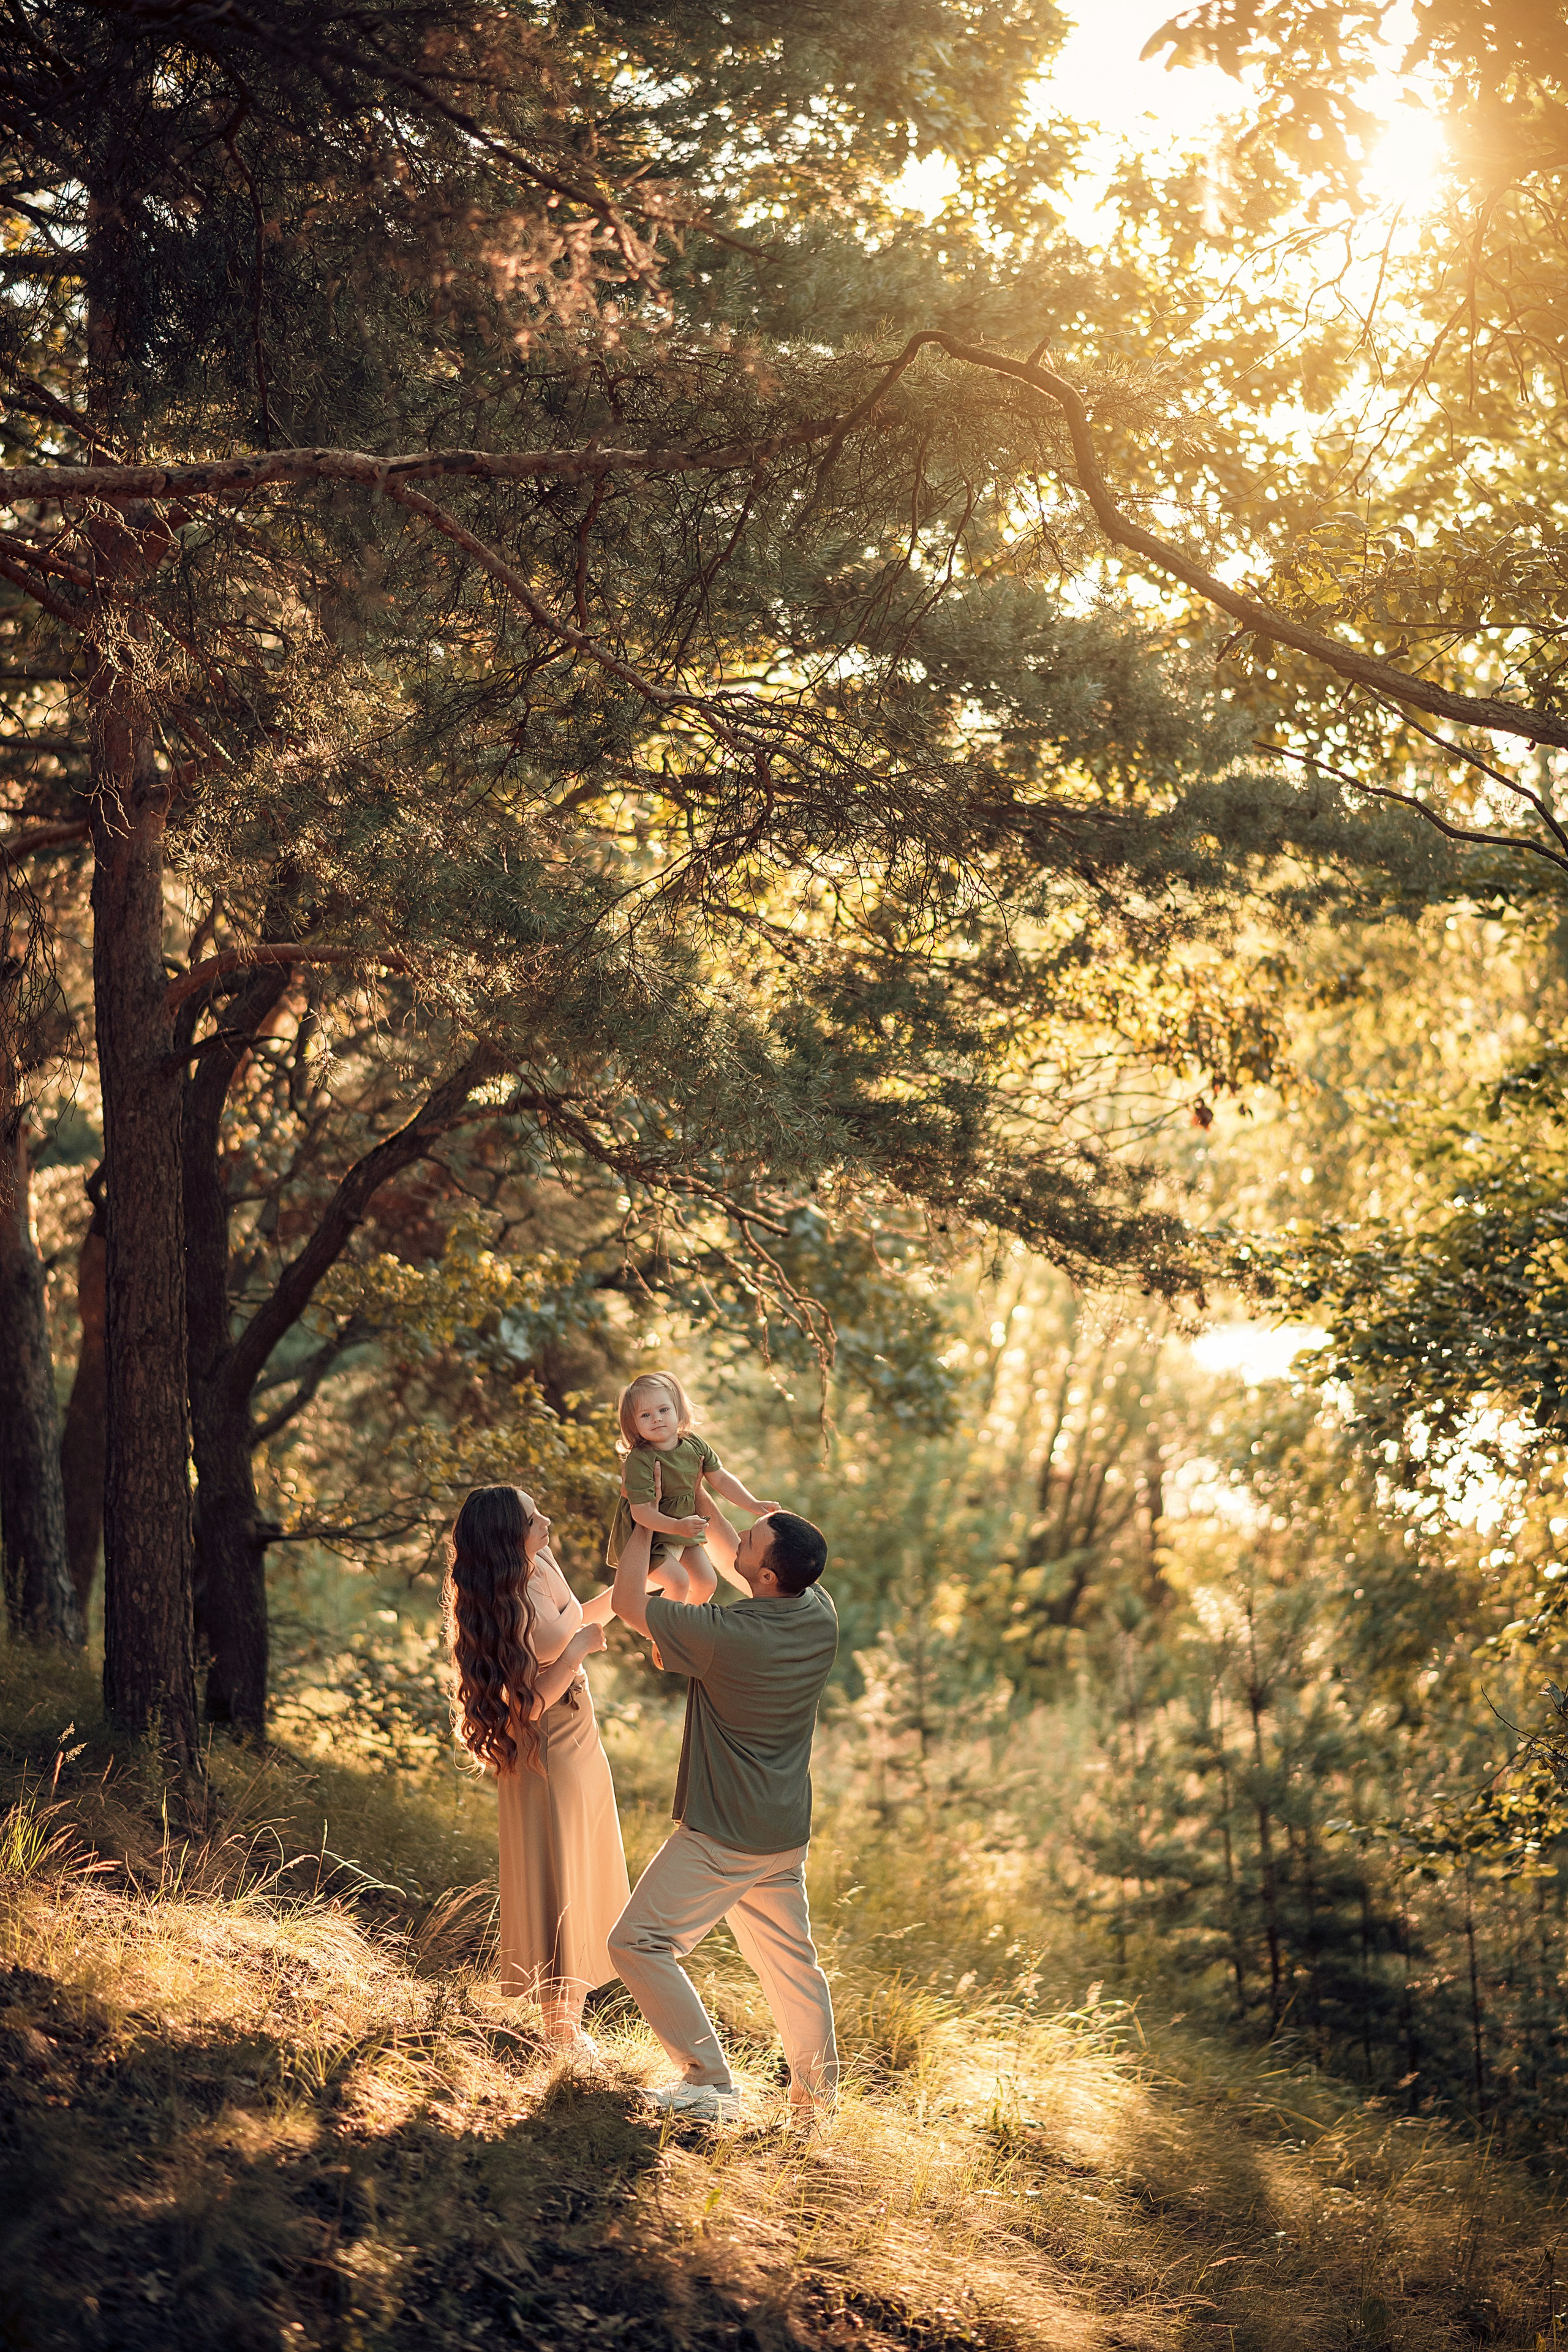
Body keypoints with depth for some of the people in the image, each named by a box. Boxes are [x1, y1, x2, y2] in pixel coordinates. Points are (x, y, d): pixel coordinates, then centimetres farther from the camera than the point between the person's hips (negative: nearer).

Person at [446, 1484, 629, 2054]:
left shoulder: (542, 1564, -2)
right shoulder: (504, 1608, -26)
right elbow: (529, 1702, -24)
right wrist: (579, 1650, -22)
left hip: (581, 1744, 9)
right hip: (542, 1755, -9)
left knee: (582, 1878, 16)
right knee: (552, 1884, 2)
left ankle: (571, 2012, 29)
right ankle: (560, 2024, 13)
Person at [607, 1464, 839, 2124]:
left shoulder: (726, 1635, -26)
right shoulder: (819, 1615, -5)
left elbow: (629, 1602, -11)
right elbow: (742, 1568, 16)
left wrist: (647, 1521, -1)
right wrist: (702, 1506, 17)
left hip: (721, 1835, -8)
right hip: (786, 1831, 8)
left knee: (639, 1942, 0)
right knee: (790, 1958, 18)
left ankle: (711, 2082, -2)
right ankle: (818, 2093, 26)